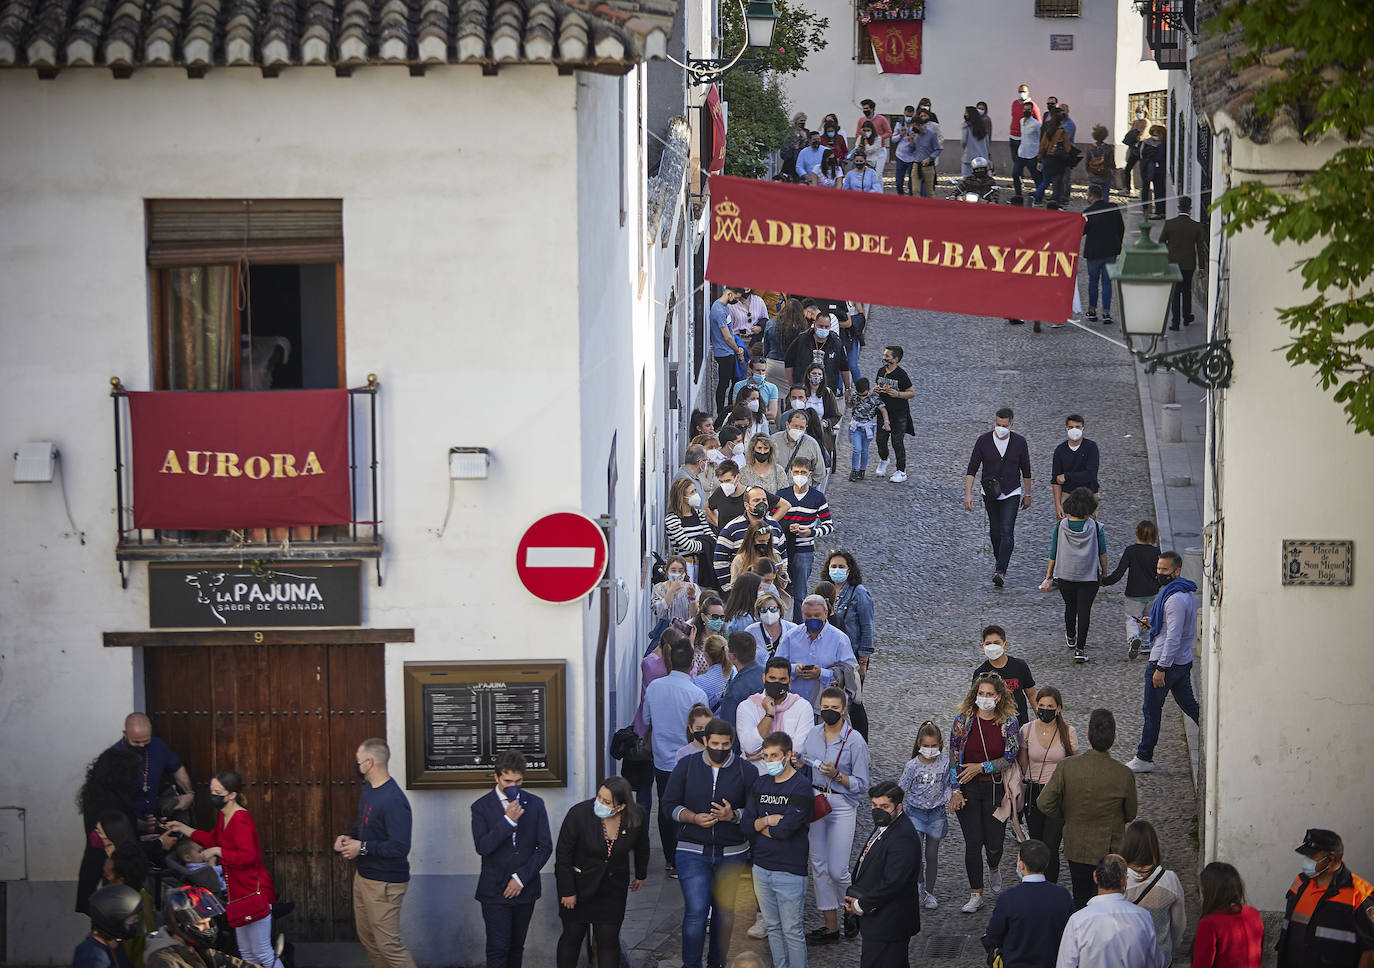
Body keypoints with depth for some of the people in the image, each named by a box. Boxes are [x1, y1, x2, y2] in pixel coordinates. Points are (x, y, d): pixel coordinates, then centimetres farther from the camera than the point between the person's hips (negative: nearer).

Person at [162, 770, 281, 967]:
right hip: (239, 894, 11)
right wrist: (183, 828, 25)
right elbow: (213, 839, 29)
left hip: (254, 894, -11)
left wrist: (218, 851, -23)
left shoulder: (241, 821, -21)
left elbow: (247, 855, -32)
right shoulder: (224, 817, 10)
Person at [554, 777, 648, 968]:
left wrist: (641, 875, 22)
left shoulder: (636, 818, -16)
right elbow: (563, 854, -14)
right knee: (573, 936, 9)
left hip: (614, 887, 2)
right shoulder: (579, 814, -25)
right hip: (579, 885, -2)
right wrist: (567, 891, -11)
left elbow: (641, 847, 7)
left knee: (608, 941, 2)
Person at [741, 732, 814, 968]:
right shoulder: (761, 783, 8)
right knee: (772, 928, 15)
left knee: (792, 931, -1)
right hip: (761, 867, 6)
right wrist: (768, 820, -14)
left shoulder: (801, 787, -12)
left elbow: (785, 829, -20)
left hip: (790, 870, -6)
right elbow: (746, 824, 3)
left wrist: (760, 826, -4)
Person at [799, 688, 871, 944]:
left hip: (842, 805, -5)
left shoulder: (854, 740, -9)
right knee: (819, 867, 5)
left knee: (837, 870, -5)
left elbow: (861, 784, -7)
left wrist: (837, 775, -21)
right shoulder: (813, 734, 6)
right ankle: (831, 926, 13)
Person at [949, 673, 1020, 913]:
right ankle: (976, 895, 10)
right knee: (973, 842, -1)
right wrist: (955, 790, -6)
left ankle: (993, 869, 40)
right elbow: (953, 758, 0)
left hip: (996, 788, 0)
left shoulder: (1009, 723, -5)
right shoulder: (963, 720, -3)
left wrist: (981, 767, -17)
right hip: (968, 789, 0)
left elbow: (1010, 757, -7)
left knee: (994, 842, 3)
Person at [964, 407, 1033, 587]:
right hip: (990, 495, 2)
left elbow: (1026, 471, 5)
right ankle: (1000, 563, 36)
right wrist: (968, 494, -15)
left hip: (1012, 494, -2)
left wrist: (1027, 495, 9)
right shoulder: (983, 441, -8)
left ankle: (1001, 572, -21)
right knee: (995, 532, 14)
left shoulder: (1019, 442, -7)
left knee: (1007, 532, -14)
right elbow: (972, 469, -7)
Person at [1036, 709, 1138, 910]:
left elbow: (1044, 803, -13)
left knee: (1080, 902, 17)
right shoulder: (1124, 775, -18)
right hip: (1111, 851, -1)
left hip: (1077, 848, 1)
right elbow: (1130, 815, -4)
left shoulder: (1066, 767, -17)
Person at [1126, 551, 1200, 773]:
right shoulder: (1188, 593, 10)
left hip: (1167, 661, -10)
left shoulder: (1175, 599, -22)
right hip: (1184, 661, 10)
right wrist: (1154, 624, 12)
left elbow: (1173, 637, -25)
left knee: (1152, 710, 1)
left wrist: (1161, 667, -23)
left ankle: (1144, 759, 8)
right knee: (1189, 705, 17)